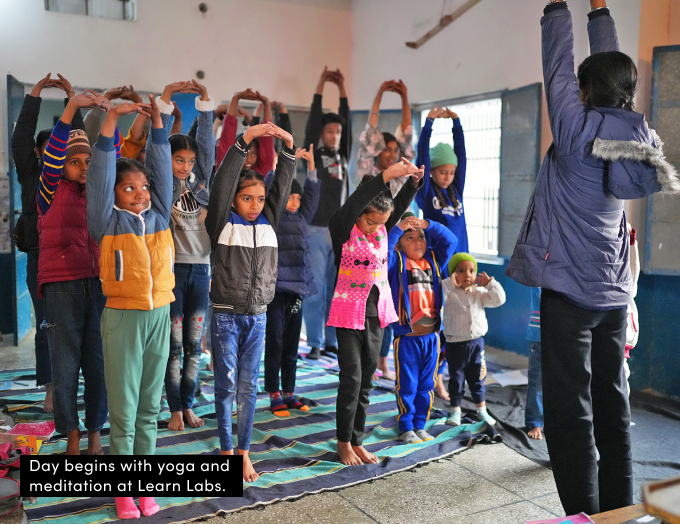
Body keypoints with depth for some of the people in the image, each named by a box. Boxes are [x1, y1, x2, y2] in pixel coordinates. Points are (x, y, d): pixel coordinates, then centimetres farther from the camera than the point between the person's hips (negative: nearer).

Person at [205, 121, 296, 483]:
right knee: (226, 385, 4)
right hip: (226, 315, -3)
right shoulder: (222, 223, -6)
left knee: (249, 387, 9)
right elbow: (223, 182, -17)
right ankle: (226, 450, 19)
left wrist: (288, 147, -13)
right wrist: (243, 142, -23)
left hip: (257, 316, 3)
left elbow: (282, 187, -2)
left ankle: (243, 452, 19)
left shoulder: (268, 222, 5)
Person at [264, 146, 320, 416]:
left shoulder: (301, 219, 13)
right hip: (275, 289, -6)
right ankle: (274, 396, 9)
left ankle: (289, 394, 20)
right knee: (274, 345, -1)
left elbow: (313, 193, 17)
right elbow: (269, 187, -12)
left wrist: (311, 164, 11)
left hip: (297, 289, 6)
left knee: (291, 346, 11)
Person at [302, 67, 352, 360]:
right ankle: (315, 343, 6)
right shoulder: (313, 156, 3)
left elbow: (347, 122, 12)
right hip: (316, 230, -4)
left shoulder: (343, 156, 14)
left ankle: (332, 341, 16)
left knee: (336, 290, 7)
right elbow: (313, 121, -2)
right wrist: (321, 86, 1)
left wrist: (342, 89, 13)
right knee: (315, 290, -1)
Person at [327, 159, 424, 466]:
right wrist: (386, 176, -37)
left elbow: (401, 205, -2)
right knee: (351, 379, -2)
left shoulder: (382, 230, 4)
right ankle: (344, 442, 15)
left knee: (366, 381, 12)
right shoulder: (343, 230, -12)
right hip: (349, 314, -6)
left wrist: (415, 180, -21)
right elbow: (353, 204, -28)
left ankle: (357, 441, 23)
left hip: (376, 314, 6)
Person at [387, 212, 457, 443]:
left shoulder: (433, 260, 12)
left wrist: (428, 225, -3)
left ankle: (420, 425, 26)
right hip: (406, 335, -5)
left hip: (431, 335, 5)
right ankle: (406, 428, 17)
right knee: (407, 385, 4)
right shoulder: (396, 262, -1)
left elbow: (450, 241, 6)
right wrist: (398, 228, -20)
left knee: (427, 385, 13)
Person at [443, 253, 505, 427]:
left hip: (476, 342, 3)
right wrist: (449, 284, -30)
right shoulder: (449, 293, -11)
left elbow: (499, 300, 0)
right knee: (456, 378, 9)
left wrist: (490, 283, -7)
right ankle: (455, 410, 23)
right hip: (455, 343, -3)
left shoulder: (479, 292, 2)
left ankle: (482, 410, 28)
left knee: (477, 378, 14)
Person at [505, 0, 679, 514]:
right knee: (612, 410, 13)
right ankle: (617, 511, 22)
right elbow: (612, 64, 18)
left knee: (570, 414, -3)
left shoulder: (576, 130, -10)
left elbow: (558, 65, 2)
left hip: (569, 291, -7)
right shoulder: (639, 136, 6)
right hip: (614, 294, 7)